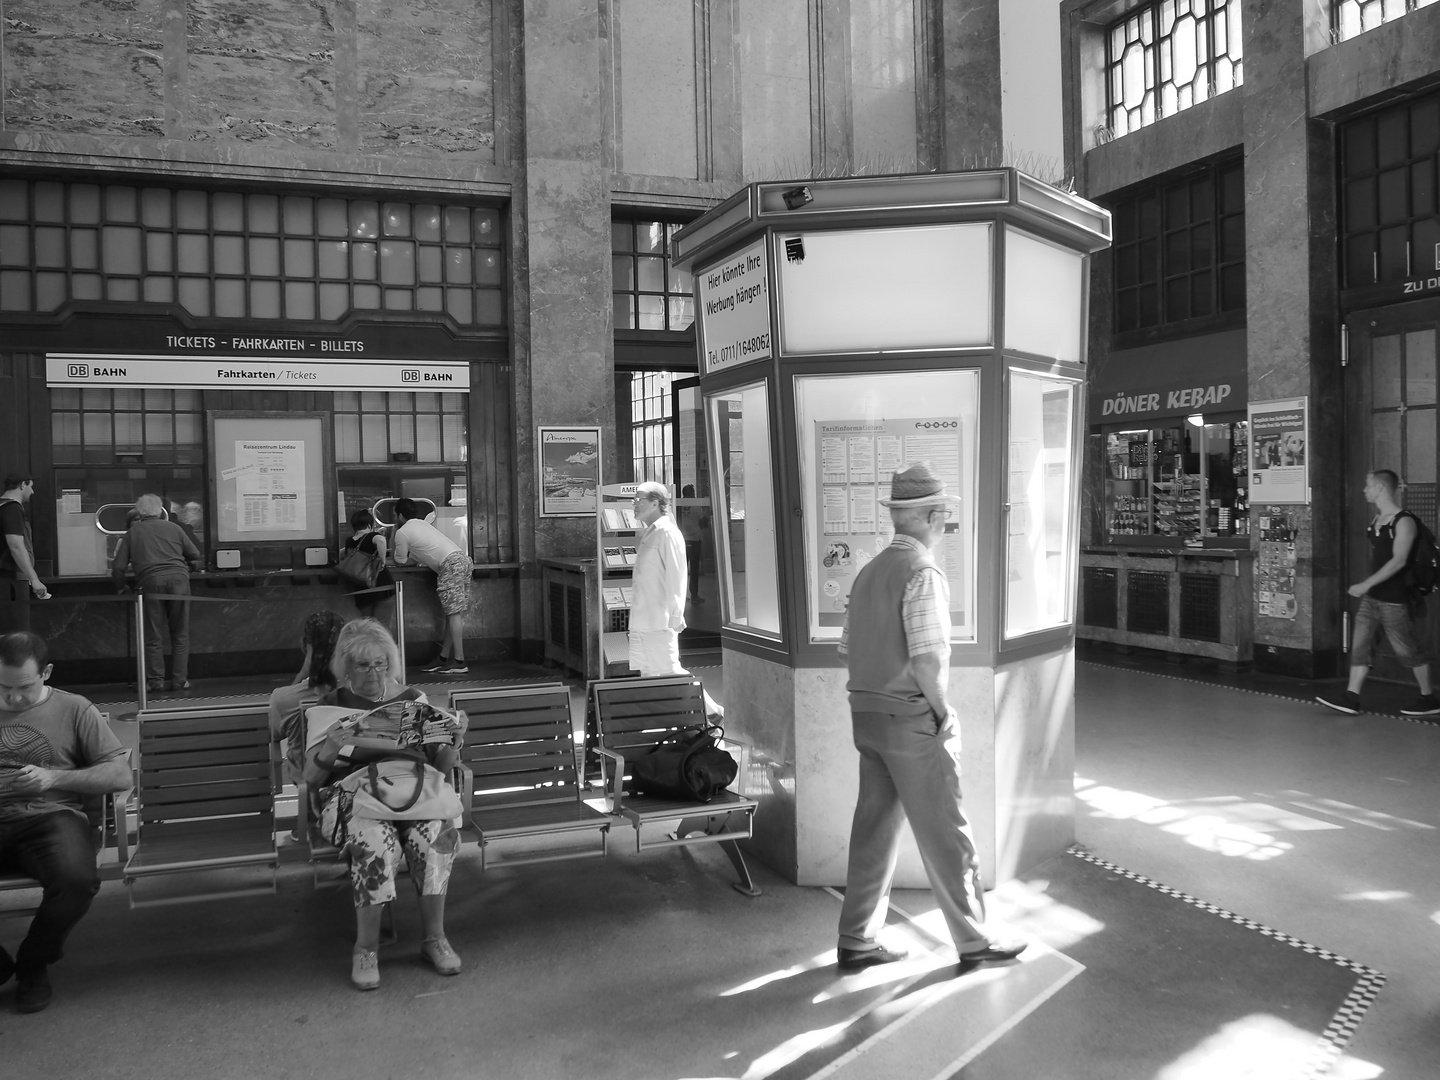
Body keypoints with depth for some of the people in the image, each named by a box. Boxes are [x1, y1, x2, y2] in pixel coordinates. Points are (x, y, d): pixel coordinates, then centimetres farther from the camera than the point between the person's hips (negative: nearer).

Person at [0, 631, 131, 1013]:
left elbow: (120, 775, 2)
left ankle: (33, 964, -2)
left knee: (77, 879, -34)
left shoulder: (74, 710, 8)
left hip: (51, 816, -2)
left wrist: (53, 778, -12)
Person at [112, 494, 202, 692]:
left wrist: (122, 587, 25)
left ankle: (155, 681, 6)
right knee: (180, 634, 7)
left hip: (150, 581, -1)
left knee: (153, 635, 7)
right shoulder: (173, 528, 15)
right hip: (178, 578, 1)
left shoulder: (133, 532, 14)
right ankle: (180, 680, 6)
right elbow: (195, 556, 17)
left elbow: (118, 566, 10)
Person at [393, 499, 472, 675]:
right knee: (453, 612, 9)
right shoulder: (423, 523, 28)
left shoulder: (402, 532, 3)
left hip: (450, 565, -9)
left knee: (454, 613, -10)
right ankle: (444, 657, 14)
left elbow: (401, 561, 13)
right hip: (463, 559, 9)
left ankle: (459, 662, -13)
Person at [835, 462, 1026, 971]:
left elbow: (848, 648, 14)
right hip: (912, 720, -8)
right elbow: (928, 659, -23)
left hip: (866, 713, 8)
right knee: (944, 834, 5)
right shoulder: (924, 572, -16)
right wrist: (942, 711, -10)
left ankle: (857, 941, 22)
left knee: (874, 828, 15)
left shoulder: (870, 571, 9)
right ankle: (973, 940, 19)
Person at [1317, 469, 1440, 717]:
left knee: (1408, 649, 3)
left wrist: (1366, 584, -26)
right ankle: (1351, 697, 4)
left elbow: (1398, 561, -22)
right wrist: (1368, 586, 14)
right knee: (1360, 644, 3)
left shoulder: (1404, 522, -15)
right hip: (1372, 596, 8)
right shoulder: (1376, 519, 9)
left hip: (1394, 599, -8)